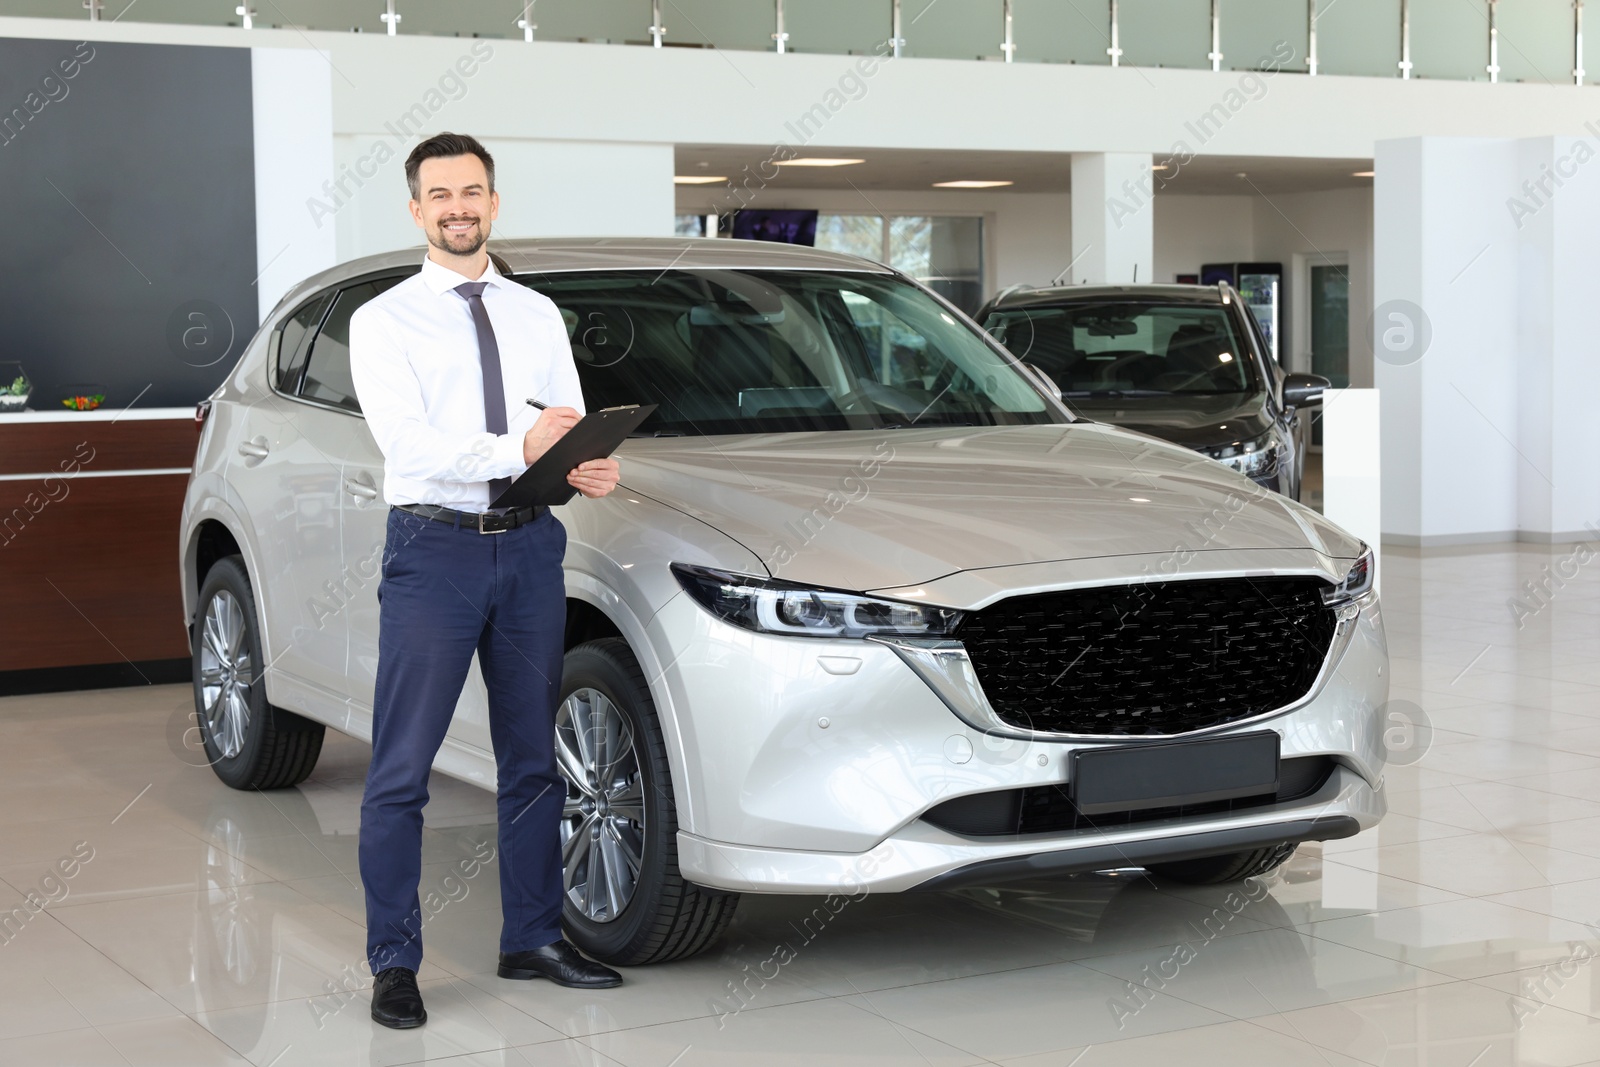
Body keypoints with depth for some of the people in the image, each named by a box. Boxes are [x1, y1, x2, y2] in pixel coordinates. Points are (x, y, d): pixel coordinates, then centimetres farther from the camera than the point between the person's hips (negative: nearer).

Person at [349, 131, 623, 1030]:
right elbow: (408, 443, -15)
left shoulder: (538, 316, 13)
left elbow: (573, 431, 6)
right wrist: (518, 450, -28)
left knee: (534, 759, 13)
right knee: (403, 769, -3)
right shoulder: (385, 321, -1)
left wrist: (587, 469, -18)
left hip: (530, 549, 5)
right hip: (435, 549, -4)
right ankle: (395, 964, 7)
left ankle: (533, 940, 26)